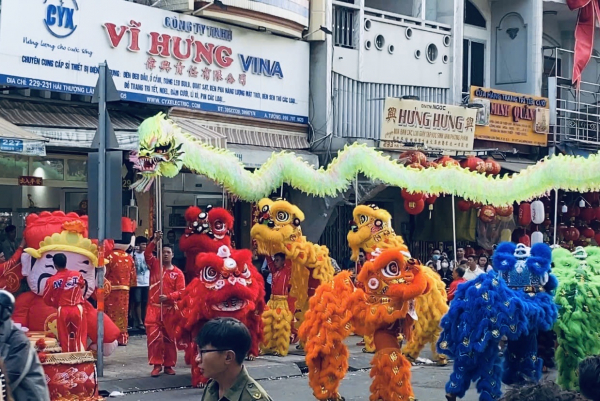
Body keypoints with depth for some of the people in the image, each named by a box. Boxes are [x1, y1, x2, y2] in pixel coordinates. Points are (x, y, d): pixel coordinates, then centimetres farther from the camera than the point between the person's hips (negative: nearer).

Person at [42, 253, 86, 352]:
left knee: (64, 337, 9)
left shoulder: (51, 280, -7)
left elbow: (46, 300, 0)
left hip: (62, 310, -1)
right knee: (80, 336, 6)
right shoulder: (77, 275, -1)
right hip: (77, 309, 1)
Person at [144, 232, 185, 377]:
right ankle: (157, 365, 0)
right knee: (154, 336, -5)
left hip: (170, 309, 0)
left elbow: (181, 291, -4)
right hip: (154, 308, 0)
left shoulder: (178, 273, 2)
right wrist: (155, 241, -19)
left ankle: (169, 365, 14)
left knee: (169, 337, 5)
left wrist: (168, 297, -19)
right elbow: (147, 254, -8)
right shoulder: (155, 265, 7)